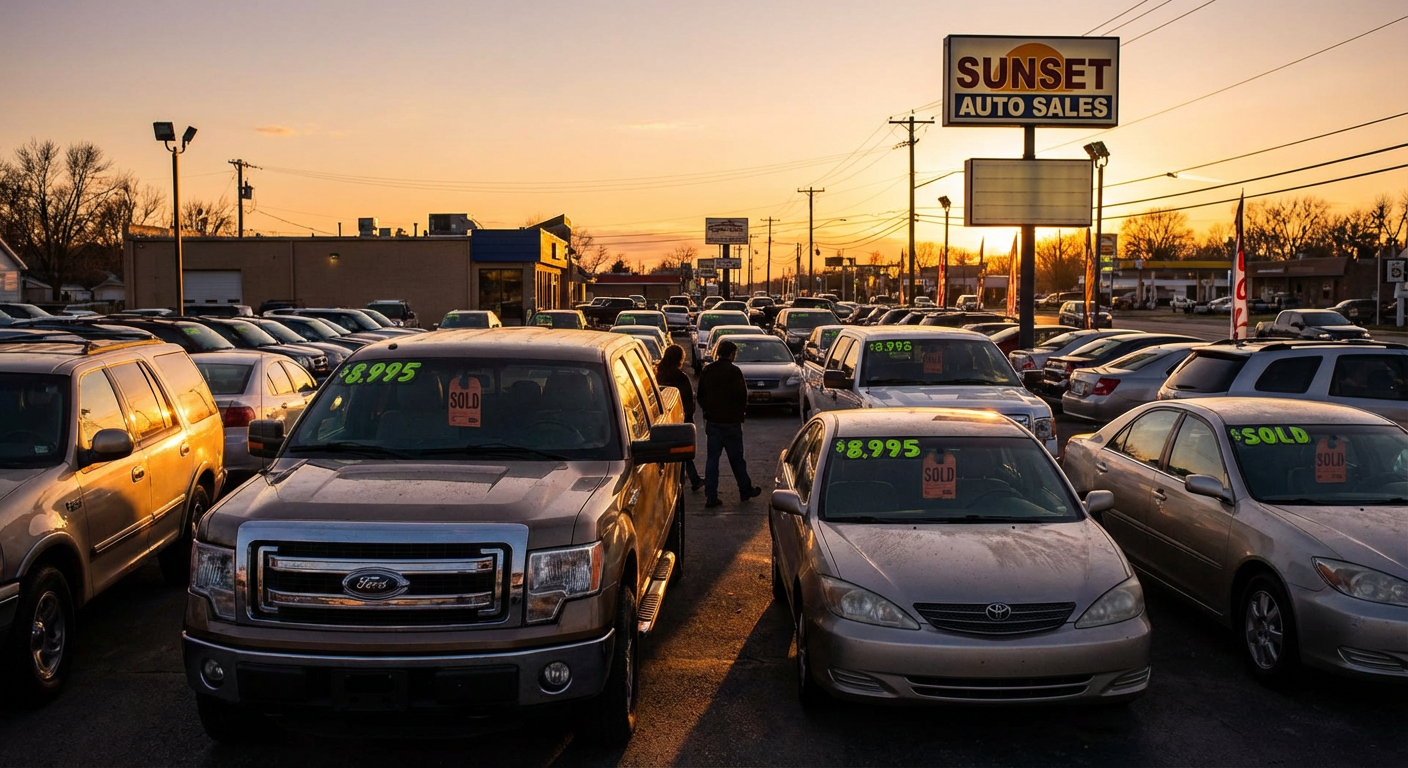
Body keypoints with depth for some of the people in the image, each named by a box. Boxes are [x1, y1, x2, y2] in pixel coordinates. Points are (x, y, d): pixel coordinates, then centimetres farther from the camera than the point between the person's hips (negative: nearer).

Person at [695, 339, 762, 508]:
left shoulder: (707, 371, 3)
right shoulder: (733, 371, -14)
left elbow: (700, 396, 9)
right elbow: (742, 396, -14)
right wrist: (739, 411, 4)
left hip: (711, 420, 4)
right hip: (730, 421, -4)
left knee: (712, 457, 6)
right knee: (736, 457, 8)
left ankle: (710, 495, 3)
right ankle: (745, 490, 23)